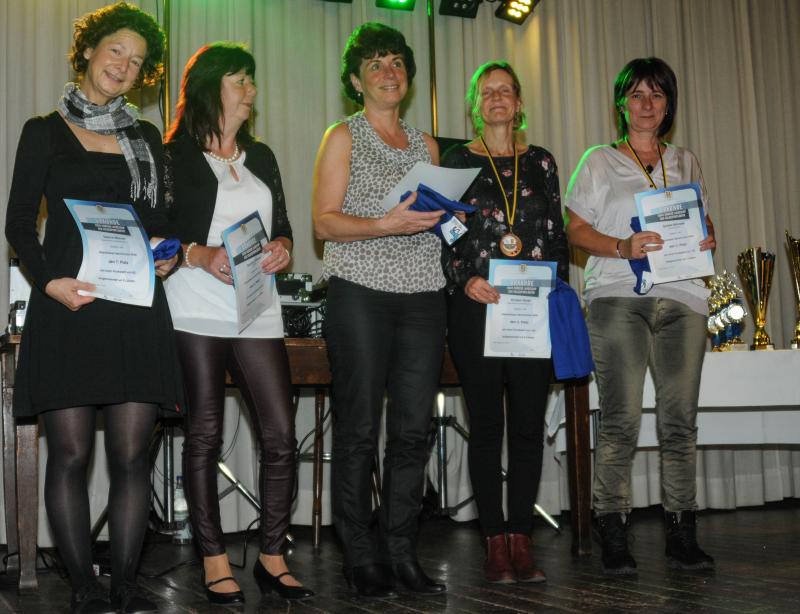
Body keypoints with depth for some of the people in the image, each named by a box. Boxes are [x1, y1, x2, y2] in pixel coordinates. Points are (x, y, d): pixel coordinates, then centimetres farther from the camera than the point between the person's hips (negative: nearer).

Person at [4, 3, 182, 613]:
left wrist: (168, 255, -1)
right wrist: (50, 280, -12)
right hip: (68, 306, -2)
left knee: (132, 454, 0)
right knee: (70, 453, -2)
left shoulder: (146, 138, 17)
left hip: (136, 307, 3)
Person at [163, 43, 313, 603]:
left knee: (281, 434, -2)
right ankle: (215, 562, 9)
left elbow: (283, 226, 21)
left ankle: (272, 557, 10)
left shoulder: (261, 156, 21)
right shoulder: (174, 154, 3)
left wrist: (282, 248, 0)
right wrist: (201, 254, -17)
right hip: (197, 308, -4)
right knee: (204, 435, 0)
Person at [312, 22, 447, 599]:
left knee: (414, 428, 3)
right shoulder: (344, 137, 5)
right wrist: (387, 224, -18)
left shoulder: (426, 144, 20)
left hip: (423, 296, 5)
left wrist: (442, 217, 1)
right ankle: (362, 557, 7)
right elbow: (325, 222, -4)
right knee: (360, 429, -3)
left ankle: (401, 550, 13)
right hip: (362, 293, -4)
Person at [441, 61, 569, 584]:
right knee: (487, 426, 0)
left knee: (529, 424, 2)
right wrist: (465, 279, -12)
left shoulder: (541, 162, 14)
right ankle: (496, 544, 7)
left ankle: (522, 541, 10)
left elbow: (558, 235, 13)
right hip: (477, 307, -2)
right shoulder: (457, 162, 7)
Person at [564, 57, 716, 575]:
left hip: (682, 296, 3)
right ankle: (614, 538, -4)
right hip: (619, 297, -3)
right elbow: (576, 228, 4)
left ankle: (682, 534, 6)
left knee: (681, 419, 0)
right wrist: (623, 247, -13)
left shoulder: (686, 163, 23)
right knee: (620, 420, -10)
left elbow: (705, 221, 24)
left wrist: (707, 240, 0)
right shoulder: (600, 162, 12)